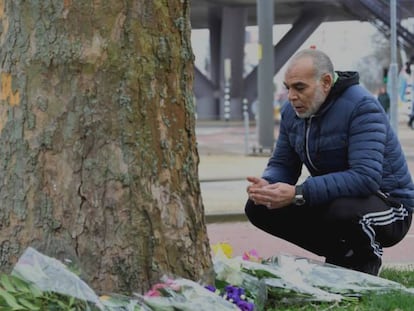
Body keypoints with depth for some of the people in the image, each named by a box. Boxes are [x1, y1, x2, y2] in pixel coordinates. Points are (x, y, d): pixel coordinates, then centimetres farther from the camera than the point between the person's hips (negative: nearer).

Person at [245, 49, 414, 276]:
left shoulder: (361, 107, -23)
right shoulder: (292, 112, 1)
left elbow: (366, 178, -34)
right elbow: (281, 164, 6)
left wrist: (298, 194, -40)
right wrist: (267, 185, -21)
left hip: (388, 205, -8)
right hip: (331, 202, 8)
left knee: (342, 209, -40)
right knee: (257, 207, -7)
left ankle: (366, 260, -5)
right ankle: (340, 256, 5)